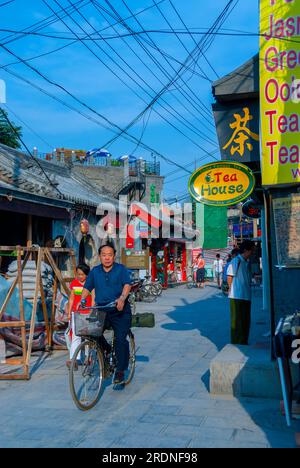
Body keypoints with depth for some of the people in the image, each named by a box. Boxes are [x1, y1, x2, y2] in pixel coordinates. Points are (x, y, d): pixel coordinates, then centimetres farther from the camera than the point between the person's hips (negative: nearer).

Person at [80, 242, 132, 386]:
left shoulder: (121, 269, 1)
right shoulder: (95, 271, 12)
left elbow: (127, 285, -11)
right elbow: (87, 287, 14)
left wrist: (122, 298, -29)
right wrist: (82, 300, -4)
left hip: (120, 311, -3)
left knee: (121, 340, -9)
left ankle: (120, 371, 3)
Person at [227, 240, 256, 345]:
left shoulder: (247, 262, 14)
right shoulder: (236, 261, -11)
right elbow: (229, 278, -9)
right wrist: (233, 290, -5)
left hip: (246, 297, 8)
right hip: (237, 297, -8)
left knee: (246, 321, 14)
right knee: (237, 321, -1)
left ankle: (244, 343, 25)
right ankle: (236, 343, 6)